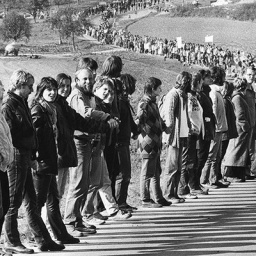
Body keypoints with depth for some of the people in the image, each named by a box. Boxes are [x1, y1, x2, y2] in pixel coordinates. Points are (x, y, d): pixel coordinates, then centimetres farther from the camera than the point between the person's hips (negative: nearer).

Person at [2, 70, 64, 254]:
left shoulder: (22, 103, 15)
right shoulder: (9, 105, -13)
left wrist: (32, 150, 9)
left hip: (25, 157, 10)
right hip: (16, 157, -10)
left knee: (31, 201, 12)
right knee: (14, 201, -1)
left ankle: (43, 240, 17)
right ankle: (11, 242, 7)